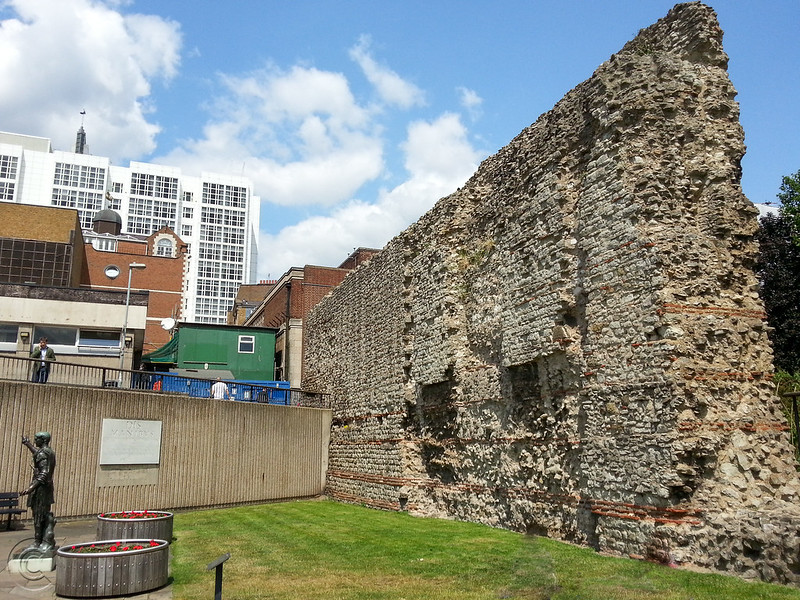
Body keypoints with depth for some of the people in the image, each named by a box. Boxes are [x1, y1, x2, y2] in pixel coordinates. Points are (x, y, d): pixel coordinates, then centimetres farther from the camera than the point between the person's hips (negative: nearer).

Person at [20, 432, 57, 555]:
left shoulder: (42, 453, -16)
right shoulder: (50, 452, 13)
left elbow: (44, 473, -25)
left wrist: (31, 488, -30)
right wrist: (27, 444, 45)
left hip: (41, 487, -9)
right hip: (48, 486, 9)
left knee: (38, 515, -3)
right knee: (46, 515, 12)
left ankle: (38, 543, 1)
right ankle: (48, 542, 14)